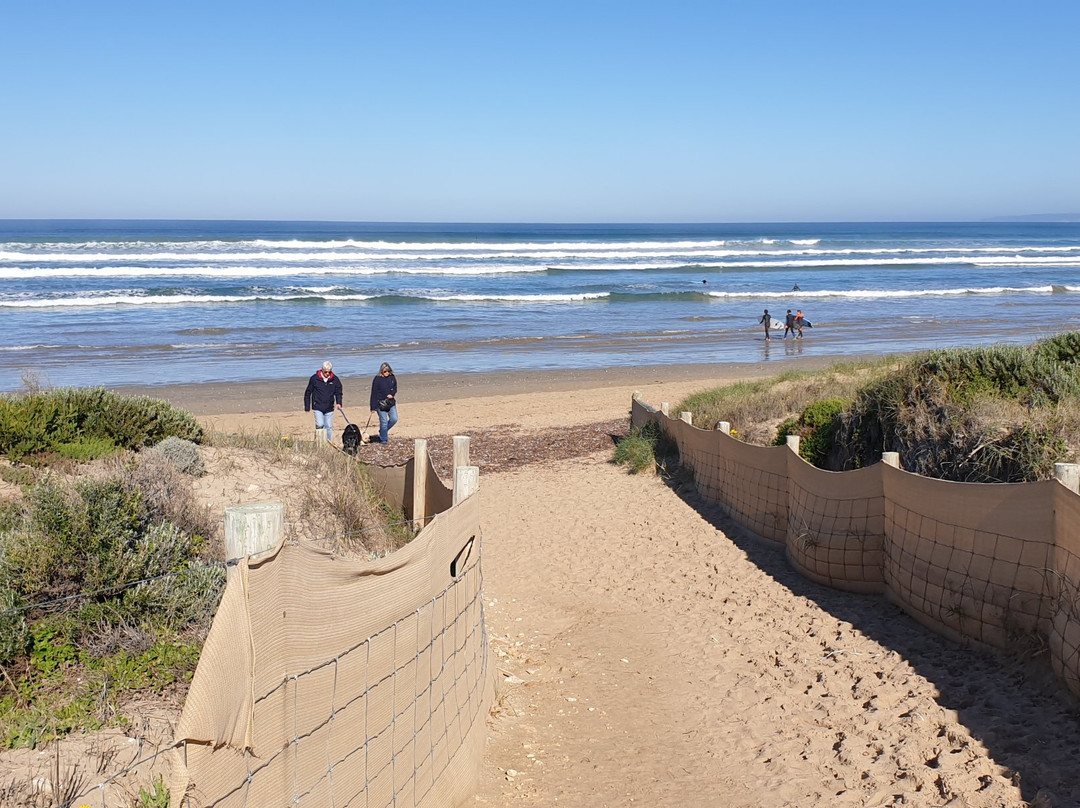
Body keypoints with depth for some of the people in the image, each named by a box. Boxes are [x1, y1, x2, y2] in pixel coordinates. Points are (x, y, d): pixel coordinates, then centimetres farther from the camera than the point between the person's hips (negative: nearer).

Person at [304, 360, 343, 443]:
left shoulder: (335, 380, 1)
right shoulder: (314, 378, -4)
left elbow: (338, 392, 9)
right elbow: (308, 393, 3)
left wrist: (339, 403, -9)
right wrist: (307, 407, 2)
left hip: (329, 408, 3)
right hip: (318, 408, -2)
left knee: (329, 427, 5)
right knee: (320, 424, -16)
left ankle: (329, 443, 13)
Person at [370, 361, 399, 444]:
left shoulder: (392, 378, 3)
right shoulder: (377, 379, -11)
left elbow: (395, 388, 15)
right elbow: (374, 393, -9)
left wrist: (392, 394, -9)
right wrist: (373, 407, -11)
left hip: (391, 403, 5)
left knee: (394, 419, 0)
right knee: (383, 422, -2)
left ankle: (383, 431, 25)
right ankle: (383, 439, 12)